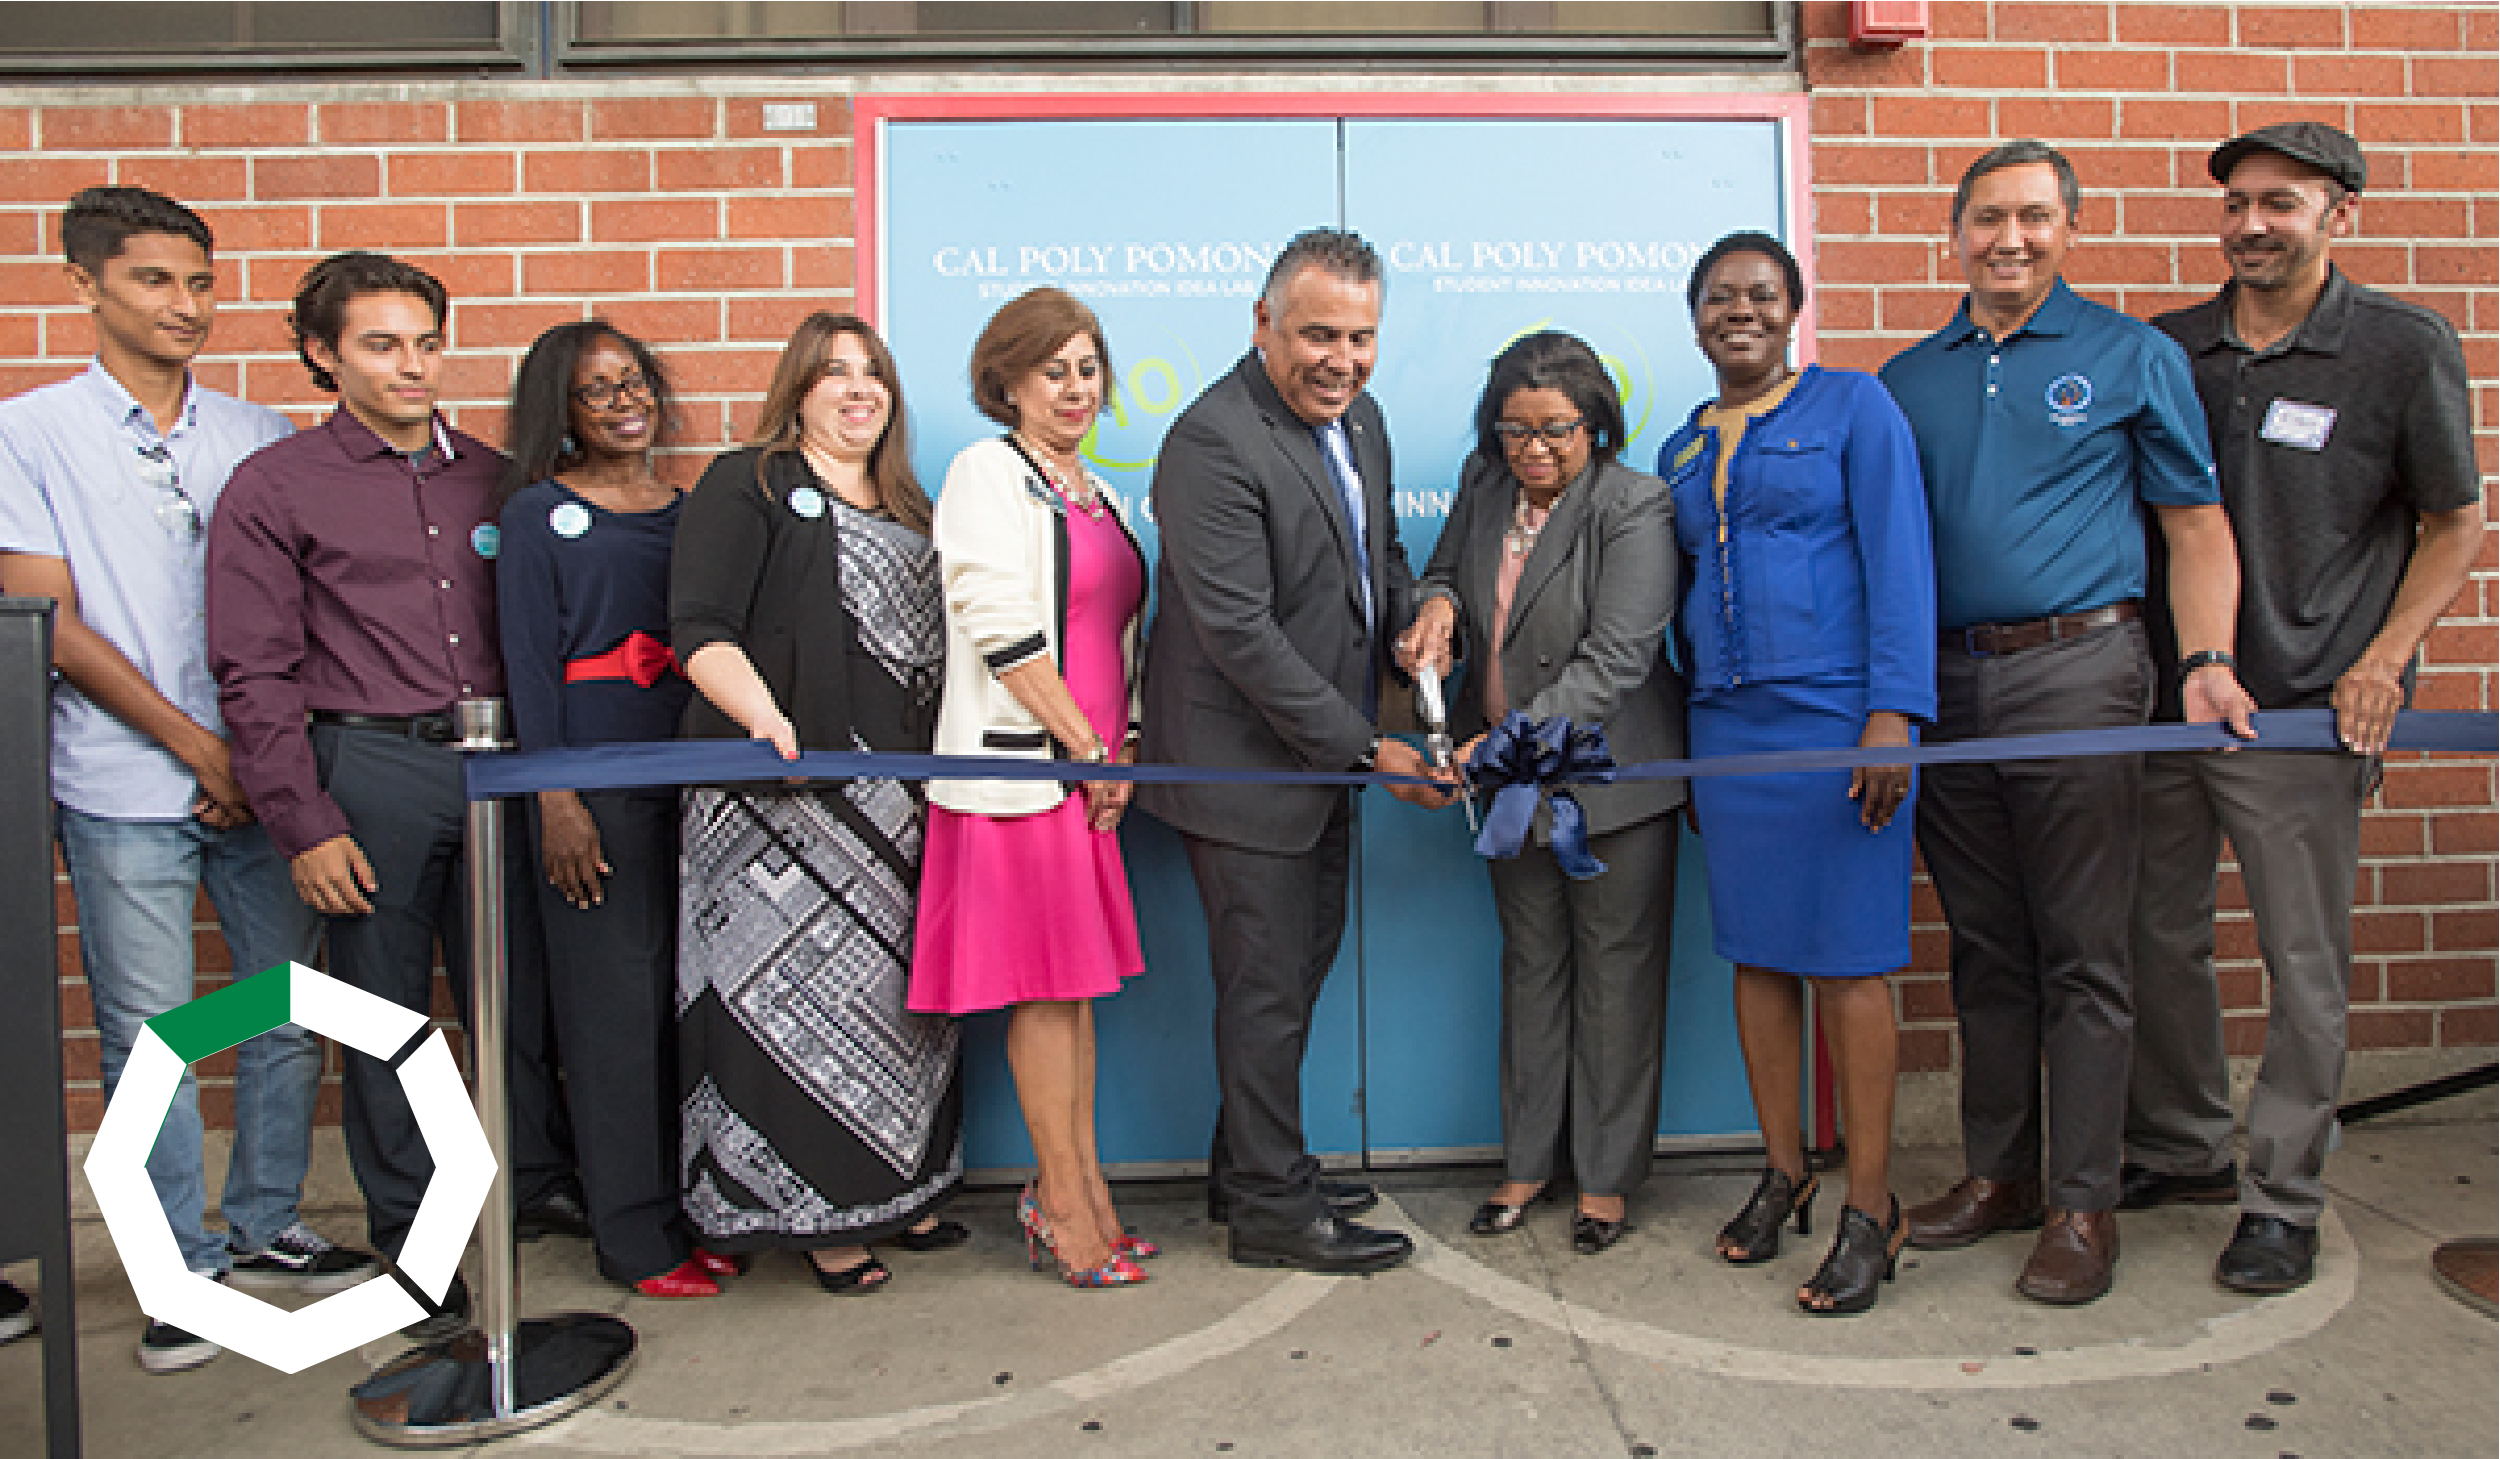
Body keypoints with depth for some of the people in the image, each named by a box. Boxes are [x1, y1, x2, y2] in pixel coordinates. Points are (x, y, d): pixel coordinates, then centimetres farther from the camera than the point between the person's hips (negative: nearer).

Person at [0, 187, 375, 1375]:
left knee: (290, 1009, 8)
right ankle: (184, 1264, 18)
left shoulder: (259, 436, 9)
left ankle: (265, 1229, 25)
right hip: (125, 788, -3)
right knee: (148, 1033, 4)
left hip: (261, 774, 3)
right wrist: (196, 744, -8)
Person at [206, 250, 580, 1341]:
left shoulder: (489, 476, 11)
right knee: (385, 1013, 7)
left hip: (498, 762, 3)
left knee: (518, 993, 11)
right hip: (368, 766, -3)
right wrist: (305, 828, -9)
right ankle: (410, 1236, 22)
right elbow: (256, 677, -3)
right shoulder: (274, 488, 0)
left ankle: (538, 1181, 31)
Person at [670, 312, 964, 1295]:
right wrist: (762, 715, -29)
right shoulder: (747, 486, -1)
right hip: (786, 787, -6)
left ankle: (895, 1190, 23)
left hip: (899, 792, 7)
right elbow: (700, 628, -12)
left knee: (897, 980, 10)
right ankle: (810, 1213, 9)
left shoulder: (904, 507, 20)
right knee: (796, 985, -4)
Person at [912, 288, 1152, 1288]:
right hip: (1020, 765, -8)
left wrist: (1121, 750, 5)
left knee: (1079, 980, 10)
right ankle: (1068, 1203, 9)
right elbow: (1002, 630, -14)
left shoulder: (1095, 494, 19)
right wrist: (1089, 748, -12)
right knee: (1044, 987, -2)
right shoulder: (987, 472, -5)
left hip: (1092, 767, 8)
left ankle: (1073, 1188, 20)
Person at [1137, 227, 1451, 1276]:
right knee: (1268, 987, 2)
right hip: (1244, 764, -9)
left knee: (1303, 964, 20)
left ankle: (1247, 1168, 38)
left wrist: (1418, 609, -5)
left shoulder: (1358, 418, 7)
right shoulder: (1214, 442, -22)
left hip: (1324, 754, 10)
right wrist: (1366, 750, -23)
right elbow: (1240, 634, -26)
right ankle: (1273, 1210, 20)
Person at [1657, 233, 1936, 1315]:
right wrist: (1681, 747, 16)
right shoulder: (1681, 452, 17)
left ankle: (1870, 1208, 8)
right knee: (1756, 953, 8)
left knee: (1846, 961, -2)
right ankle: (1783, 1175, 22)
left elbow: (1898, 559, -7)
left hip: (1835, 720, -5)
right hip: (1725, 727, 5)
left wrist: (1893, 712, -17)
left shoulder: (1851, 406, 1)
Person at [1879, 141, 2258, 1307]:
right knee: (1985, 949, 11)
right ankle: (1996, 1173, 23)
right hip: (1944, 685, 4)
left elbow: (2195, 524, 3)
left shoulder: (2133, 357, 6)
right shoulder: (1908, 379, 14)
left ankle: (2082, 1202, 9)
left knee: (2082, 953, -1)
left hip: (2075, 673, -3)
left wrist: (2206, 661, -11)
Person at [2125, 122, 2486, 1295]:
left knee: (2303, 963, 4)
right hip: (2158, 699, 4)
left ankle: (2283, 1197, 18)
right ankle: (2181, 1149, 29)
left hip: (2303, 712, -3)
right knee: (2157, 938, 11)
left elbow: (2455, 525, 6)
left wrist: (2382, 660, -6)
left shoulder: (2406, 347, 0)